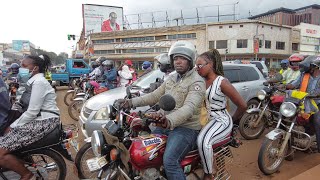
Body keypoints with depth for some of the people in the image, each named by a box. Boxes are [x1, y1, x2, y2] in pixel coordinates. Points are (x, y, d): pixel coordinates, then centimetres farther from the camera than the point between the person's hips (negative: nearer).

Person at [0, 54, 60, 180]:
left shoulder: (39, 82, -15)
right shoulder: (34, 81, 16)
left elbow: (32, 112, -18)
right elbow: (30, 109, 15)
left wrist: (14, 126, -8)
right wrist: (13, 126, 7)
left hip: (44, 121, -10)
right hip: (37, 119, 10)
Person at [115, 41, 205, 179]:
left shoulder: (197, 82, -13)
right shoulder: (172, 78, 14)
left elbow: (189, 107, -30)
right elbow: (154, 96, 12)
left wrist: (169, 121, -49)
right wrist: (131, 102, -1)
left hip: (186, 128, -8)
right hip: (166, 125, 8)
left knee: (169, 161, -28)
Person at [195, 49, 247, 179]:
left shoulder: (222, 82, -14)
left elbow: (242, 105, -10)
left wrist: (232, 120, 3)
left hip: (220, 120, -7)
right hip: (205, 118, 8)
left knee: (203, 141, -32)